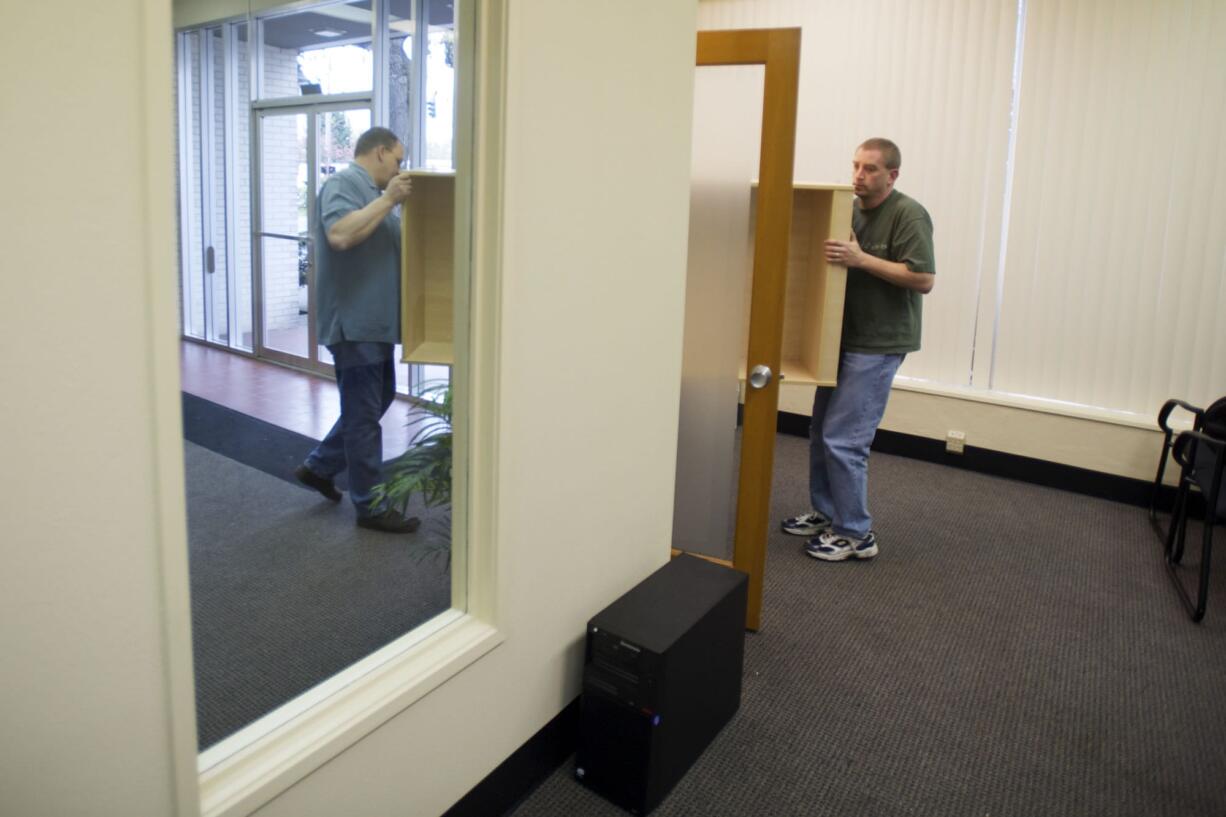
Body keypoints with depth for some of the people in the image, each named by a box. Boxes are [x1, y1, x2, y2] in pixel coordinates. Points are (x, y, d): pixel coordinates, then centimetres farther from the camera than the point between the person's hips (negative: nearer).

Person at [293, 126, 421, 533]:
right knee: (364, 414, -2)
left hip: (374, 320, 10)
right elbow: (340, 235, -31)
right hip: (354, 322, -10)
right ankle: (370, 506, 8)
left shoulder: (372, 192, 18)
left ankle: (318, 466, 32)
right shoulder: (343, 183, -12)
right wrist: (388, 199, -25)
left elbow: (391, 243, 27)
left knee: (378, 400, 20)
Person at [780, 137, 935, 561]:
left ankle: (856, 534, 4)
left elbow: (924, 279, -21)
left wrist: (861, 259, -25)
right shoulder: (850, 209, 11)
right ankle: (826, 513, 26)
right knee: (822, 430, 12)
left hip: (878, 345, -8)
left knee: (844, 438, -9)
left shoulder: (908, 214, -13)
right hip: (844, 339, 8)